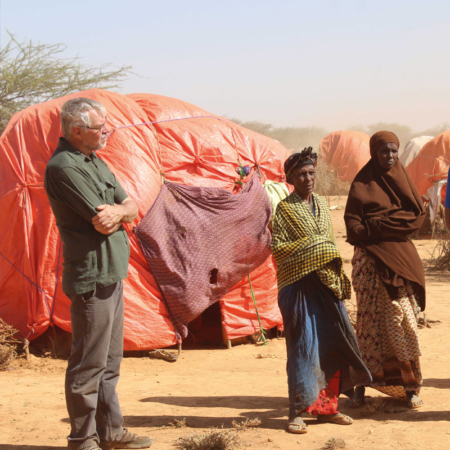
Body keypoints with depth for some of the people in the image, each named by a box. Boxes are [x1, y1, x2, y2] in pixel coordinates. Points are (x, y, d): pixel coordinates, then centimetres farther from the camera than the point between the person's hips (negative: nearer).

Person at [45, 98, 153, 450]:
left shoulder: (95, 162, 14)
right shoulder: (64, 167, -16)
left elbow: (132, 208, 12)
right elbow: (102, 222, -21)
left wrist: (117, 211, -9)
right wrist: (119, 211, -1)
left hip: (113, 274, 10)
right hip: (91, 278, -10)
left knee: (110, 361, 16)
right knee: (89, 364, -2)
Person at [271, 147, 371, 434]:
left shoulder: (322, 204, 15)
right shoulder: (284, 209, -4)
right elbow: (276, 246, -8)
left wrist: (338, 274, 12)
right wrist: (307, 249, -15)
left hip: (327, 283, 6)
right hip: (299, 284, -6)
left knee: (333, 343, 6)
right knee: (303, 346, -6)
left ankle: (327, 406, 17)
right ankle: (297, 412, 1)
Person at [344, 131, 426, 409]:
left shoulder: (402, 180, 12)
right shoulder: (362, 183, 4)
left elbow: (419, 215, 2)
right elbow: (353, 222, -3)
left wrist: (378, 224, -9)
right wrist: (396, 221, -14)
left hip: (400, 256, 2)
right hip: (371, 258, -2)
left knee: (403, 319, -3)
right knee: (370, 320, -3)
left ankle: (410, 387, 1)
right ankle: (361, 386, 3)